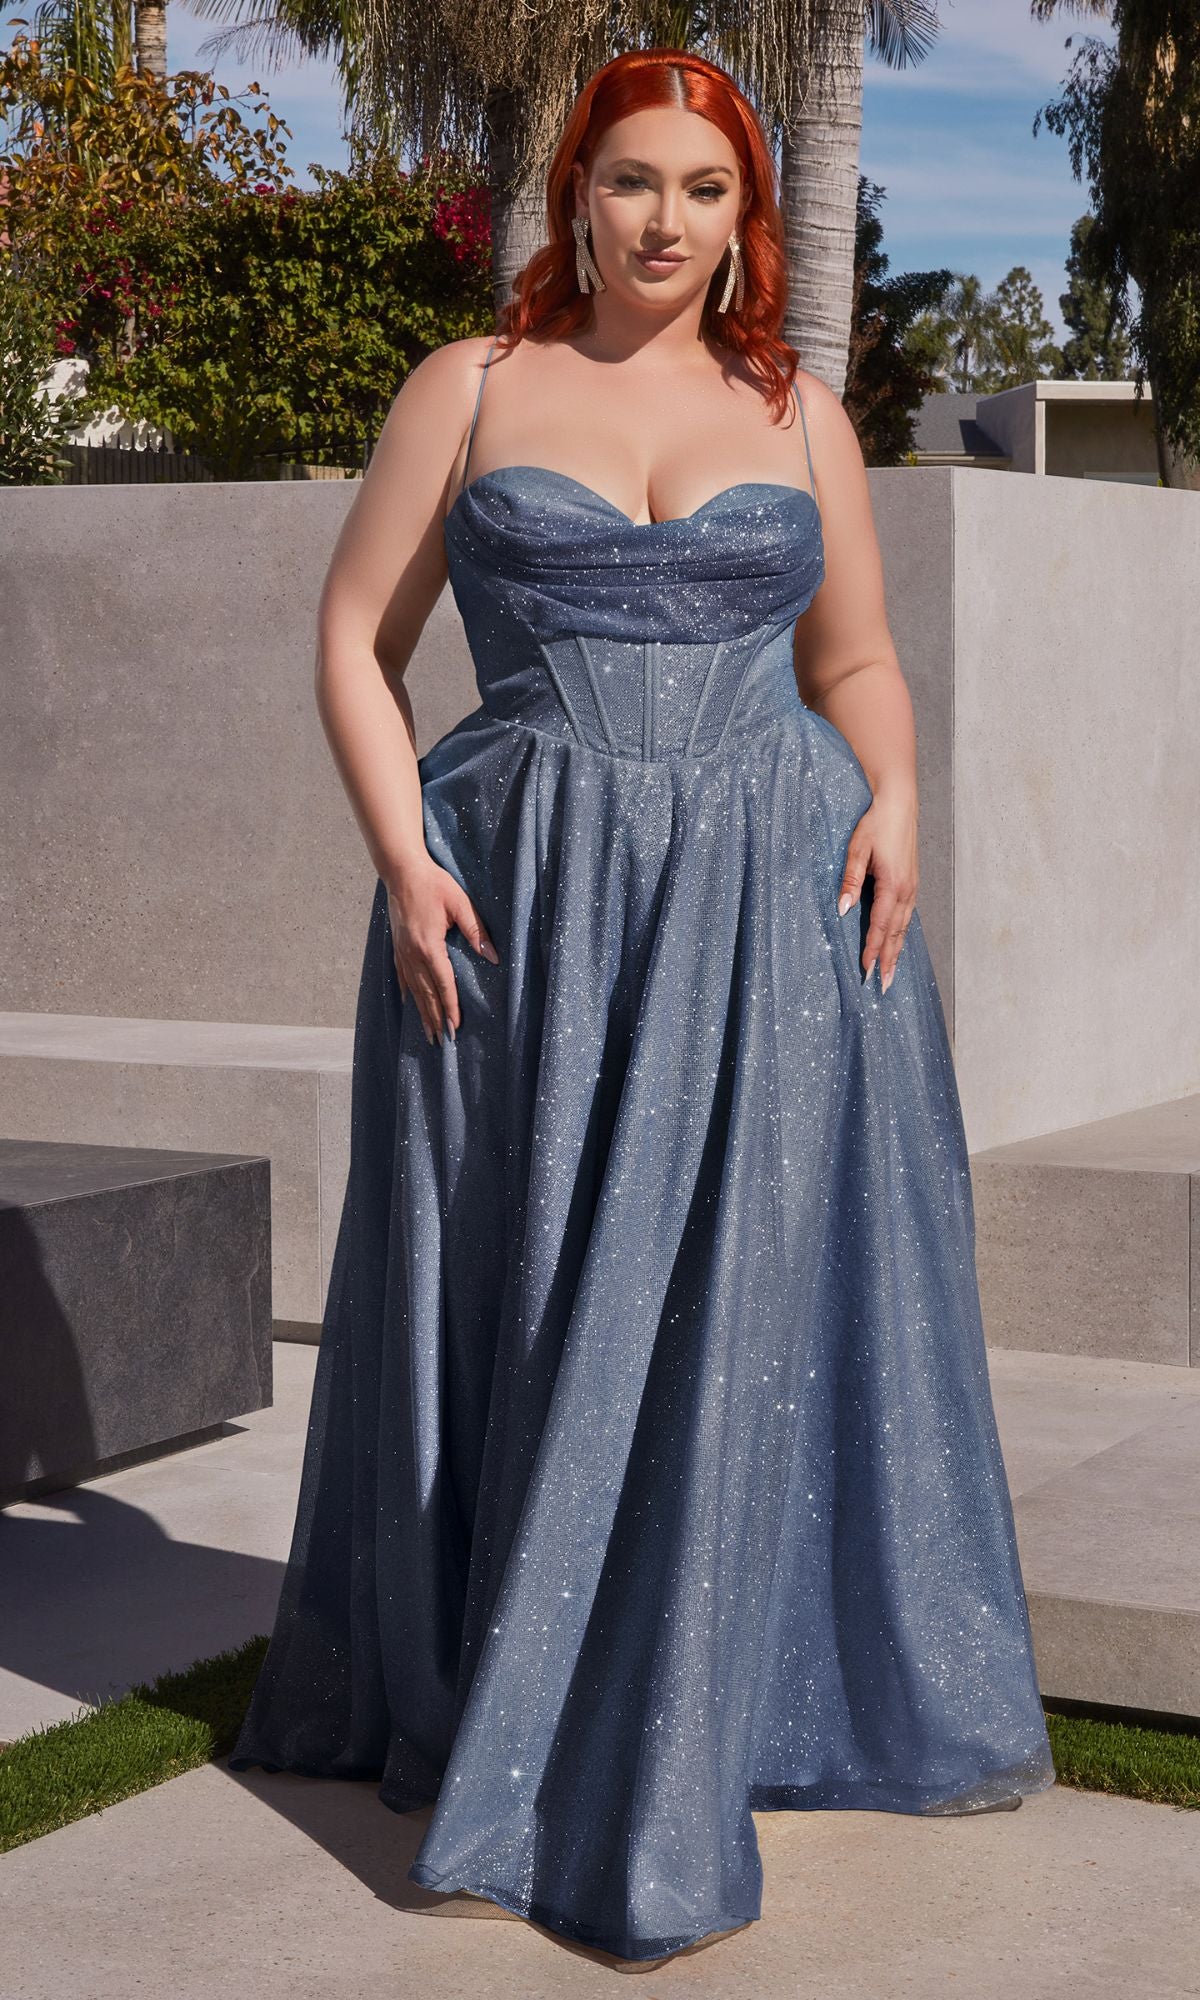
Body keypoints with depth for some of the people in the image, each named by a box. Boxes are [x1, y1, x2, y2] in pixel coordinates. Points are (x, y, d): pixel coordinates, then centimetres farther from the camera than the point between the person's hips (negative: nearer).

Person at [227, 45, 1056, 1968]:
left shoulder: (799, 414, 11)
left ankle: (656, 1757, 15)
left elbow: (859, 662, 17)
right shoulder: (470, 389, 6)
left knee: (742, 1293, 1)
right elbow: (357, 639, 5)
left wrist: (897, 799, -3)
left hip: (772, 896, 1)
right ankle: (477, 1699, 22)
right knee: (525, 1295, 4)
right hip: (526, 897, -1)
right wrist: (403, 858, -8)